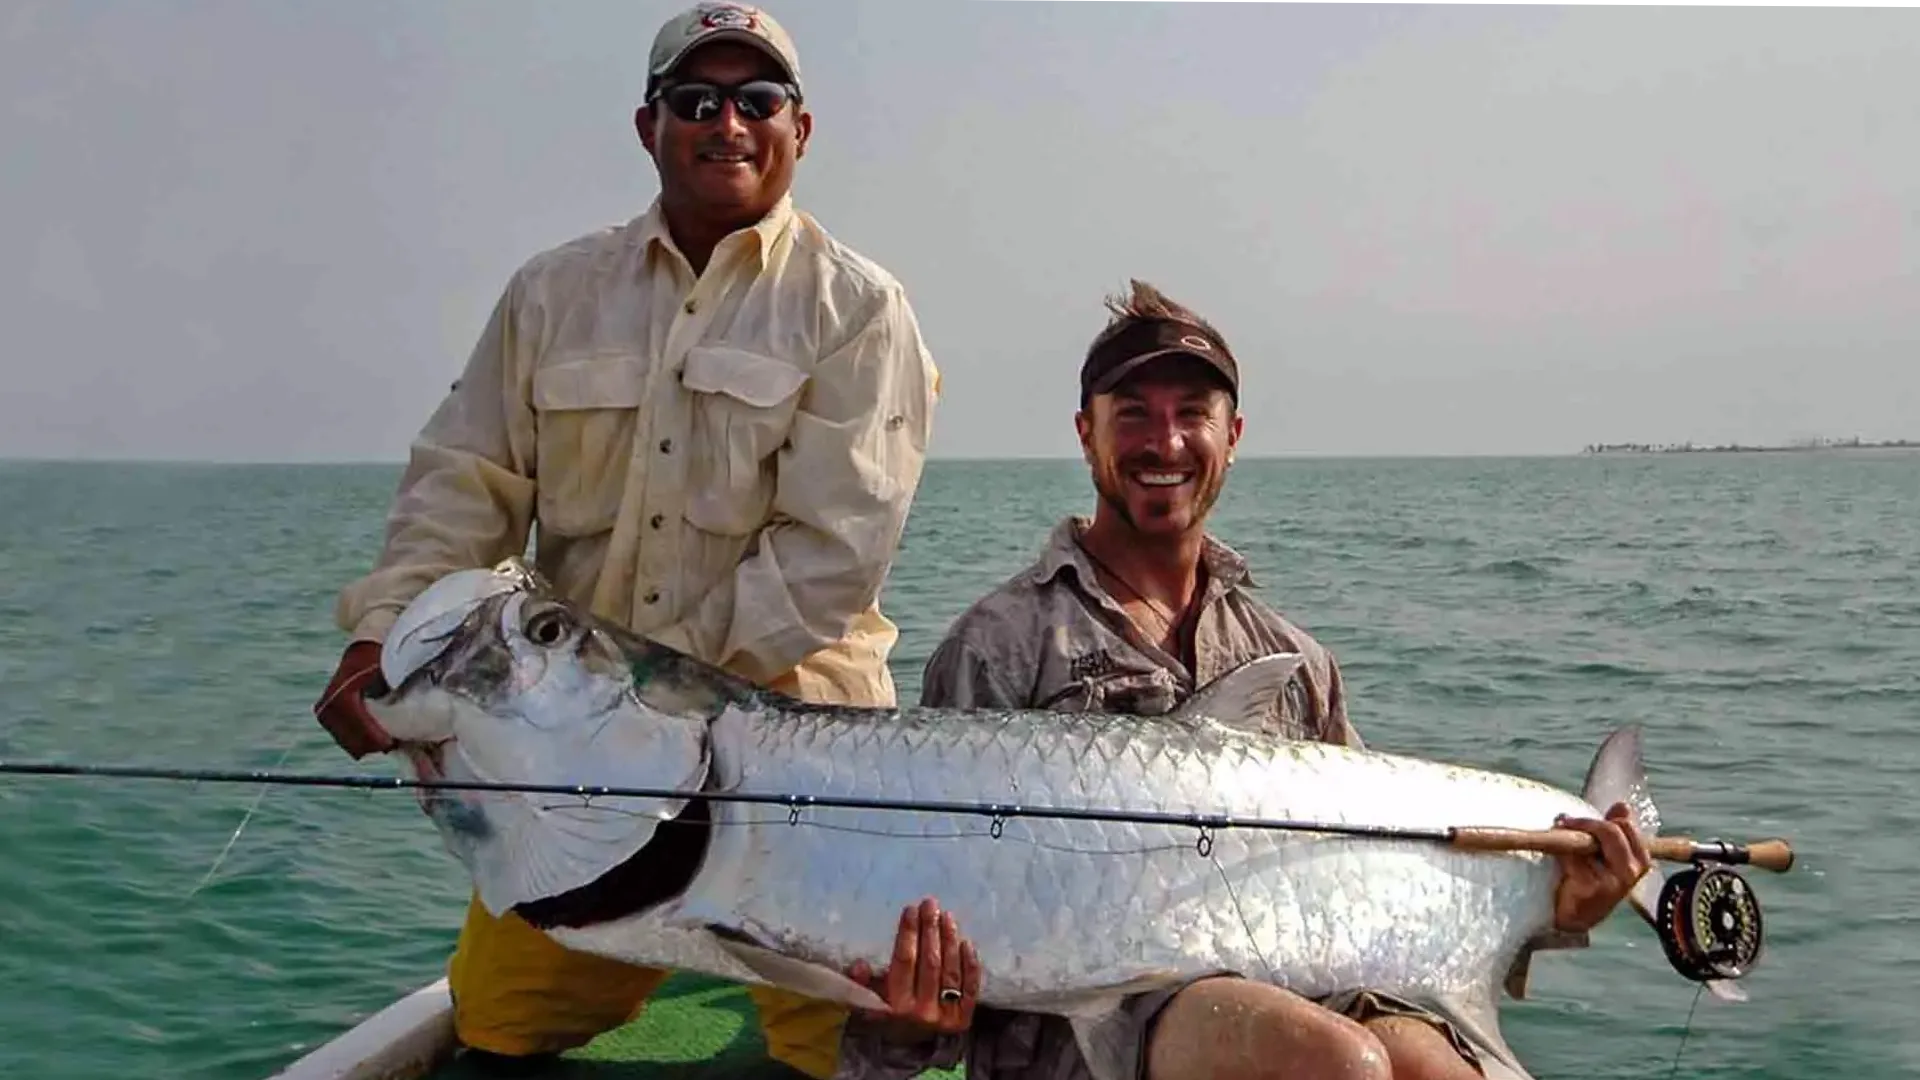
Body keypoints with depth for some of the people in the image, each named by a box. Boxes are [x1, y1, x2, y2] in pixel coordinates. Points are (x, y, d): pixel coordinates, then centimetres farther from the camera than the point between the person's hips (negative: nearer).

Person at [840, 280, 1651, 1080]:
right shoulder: (1003, 644, 4)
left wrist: (1549, 909, 7)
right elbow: (945, 905, 3)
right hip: (1083, 1008, -4)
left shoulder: (1296, 661, 20)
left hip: (1300, 994, 4)